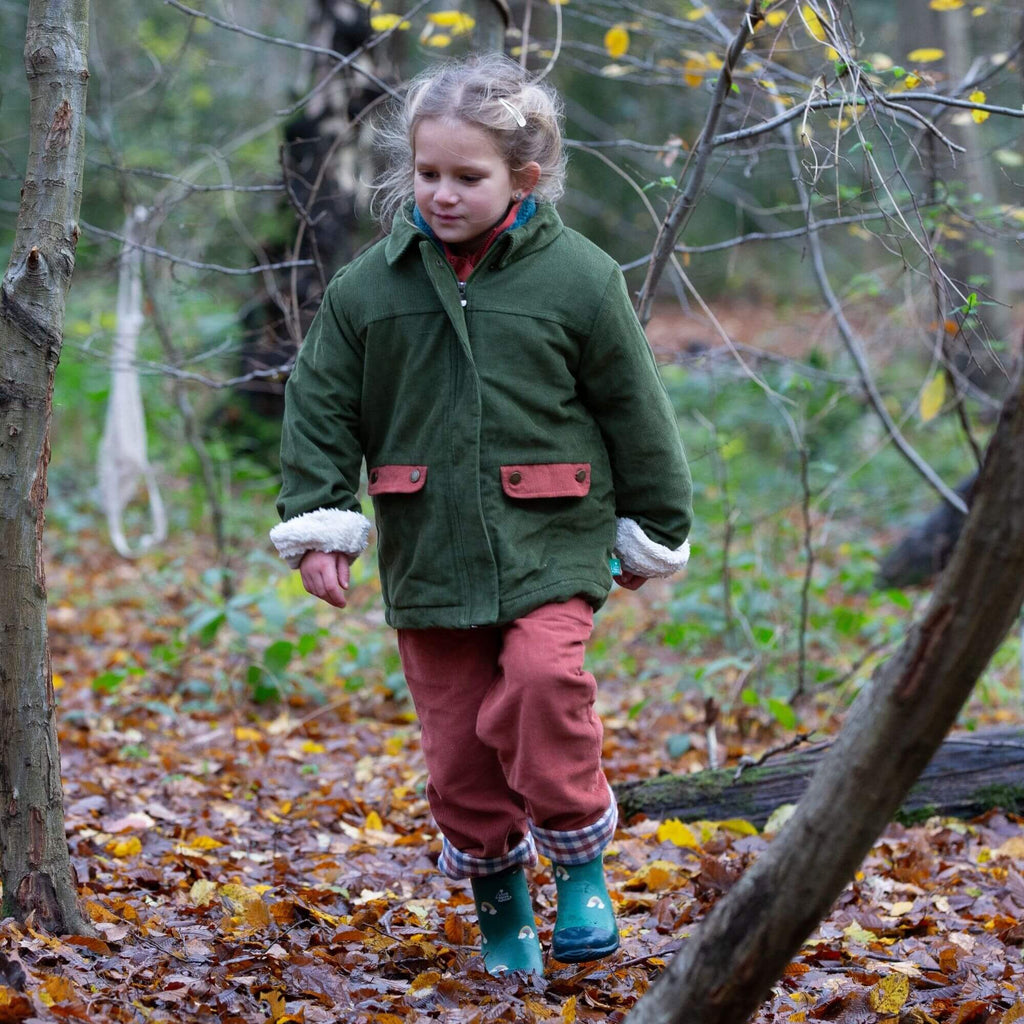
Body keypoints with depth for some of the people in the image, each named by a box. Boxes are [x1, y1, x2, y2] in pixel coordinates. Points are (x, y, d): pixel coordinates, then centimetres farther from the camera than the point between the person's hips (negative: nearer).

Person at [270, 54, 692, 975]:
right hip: (428, 553, 3)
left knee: (544, 678, -26)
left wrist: (653, 531, 11)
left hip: (551, 545, -3)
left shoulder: (578, 279, -2)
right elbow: (322, 411, 8)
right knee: (455, 740, 4)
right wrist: (317, 524, -1)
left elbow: (635, 412, 6)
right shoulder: (369, 286, 2)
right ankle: (499, 899, 24)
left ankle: (580, 857, -5)